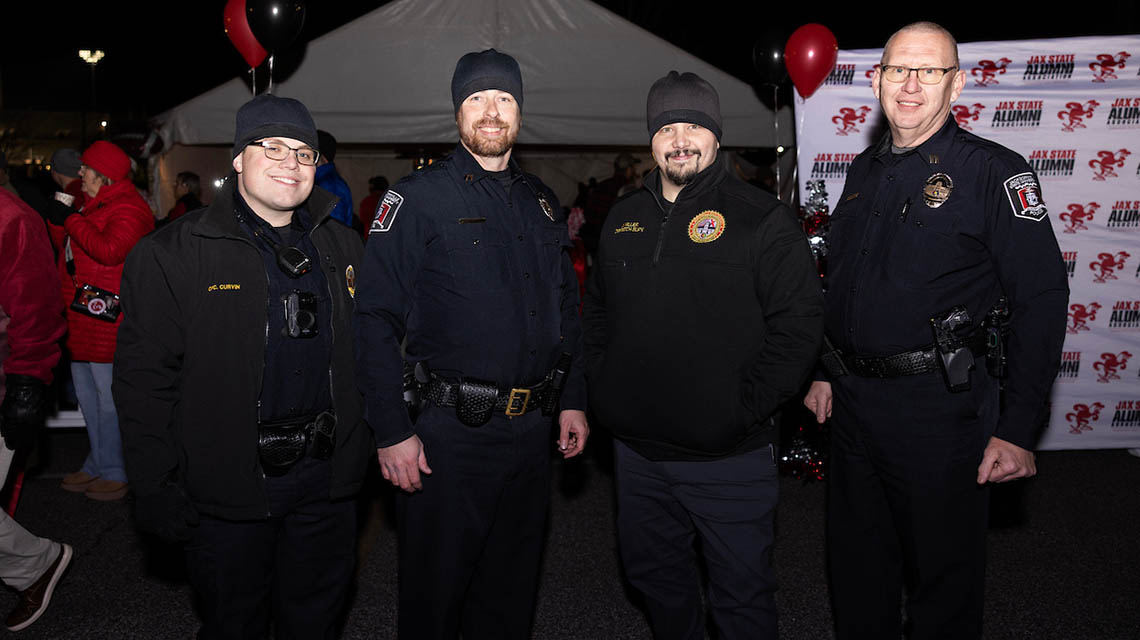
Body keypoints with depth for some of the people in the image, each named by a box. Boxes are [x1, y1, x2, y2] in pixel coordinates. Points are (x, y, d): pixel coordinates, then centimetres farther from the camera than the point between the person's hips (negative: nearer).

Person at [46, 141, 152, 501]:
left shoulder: (128, 208, -13)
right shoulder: (93, 204, 19)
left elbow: (110, 249, -27)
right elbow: (71, 249, 23)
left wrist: (71, 219, -17)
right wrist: (59, 222, 7)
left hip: (106, 319, -11)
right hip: (82, 318, 11)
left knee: (110, 397, -4)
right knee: (87, 393, 17)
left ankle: (116, 473, 6)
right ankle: (98, 465, 29)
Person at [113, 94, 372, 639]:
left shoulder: (343, 247, 7)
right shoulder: (173, 253, -7)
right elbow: (144, 379, -8)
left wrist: (371, 445, 6)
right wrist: (155, 488, -10)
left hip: (326, 483, 4)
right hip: (227, 489, -3)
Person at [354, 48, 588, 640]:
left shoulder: (541, 204, 12)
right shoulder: (420, 197, -7)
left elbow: (566, 312, 18)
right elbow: (374, 319, -12)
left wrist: (574, 400, 12)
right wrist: (391, 432, -16)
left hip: (530, 434, 6)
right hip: (447, 434, -5)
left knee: (511, 591, 19)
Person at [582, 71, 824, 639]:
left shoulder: (762, 219, -7)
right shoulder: (623, 219, 10)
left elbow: (798, 327, -11)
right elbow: (596, 310, 21)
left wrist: (742, 412, -16)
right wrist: (602, 387, 8)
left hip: (728, 458, -5)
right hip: (636, 453, 5)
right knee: (653, 576, 22)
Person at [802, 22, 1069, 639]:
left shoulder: (995, 172, -10)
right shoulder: (864, 170, 10)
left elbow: (1041, 299, -13)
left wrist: (1017, 431, -16)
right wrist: (826, 372, 17)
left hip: (938, 403, -6)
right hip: (852, 400, 6)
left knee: (943, 574, 11)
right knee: (857, 565, 19)